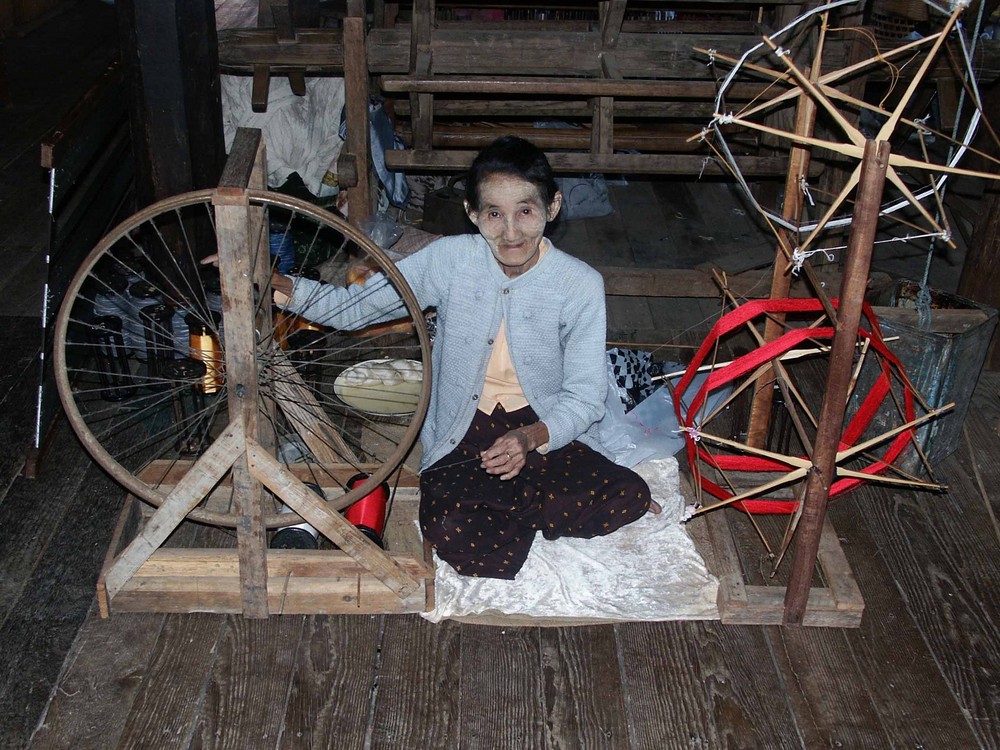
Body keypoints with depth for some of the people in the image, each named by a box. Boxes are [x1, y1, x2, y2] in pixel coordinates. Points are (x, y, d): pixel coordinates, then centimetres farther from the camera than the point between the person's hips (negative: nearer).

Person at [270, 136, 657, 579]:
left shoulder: (580, 285, -10)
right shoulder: (450, 260, -7)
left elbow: (584, 397, -9)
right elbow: (353, 307, -2)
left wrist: (530, 437, -29)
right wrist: (284, 289, -21)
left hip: (545, 432, 0)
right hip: (462, 435, 0)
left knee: (630, 495, -24)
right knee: (450, 531, -29)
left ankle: (503, 509, -6)